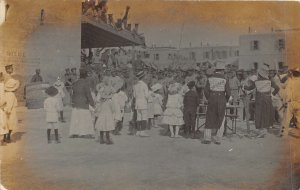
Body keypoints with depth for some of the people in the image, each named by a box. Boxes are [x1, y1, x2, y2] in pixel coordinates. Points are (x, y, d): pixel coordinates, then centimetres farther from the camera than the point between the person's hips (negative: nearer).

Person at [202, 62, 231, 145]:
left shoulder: (210, 79, 0)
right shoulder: (225, 80, -5)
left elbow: (206, 90, -4)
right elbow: (228, 92, -8)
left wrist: (209, 98, 11)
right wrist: (226, 100, 10)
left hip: (212, 100, 1)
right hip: (221, 100, -1)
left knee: (209, 119, 10)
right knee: (221, 120, 9)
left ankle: (207, 138, 5)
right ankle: (218, 140, 9)